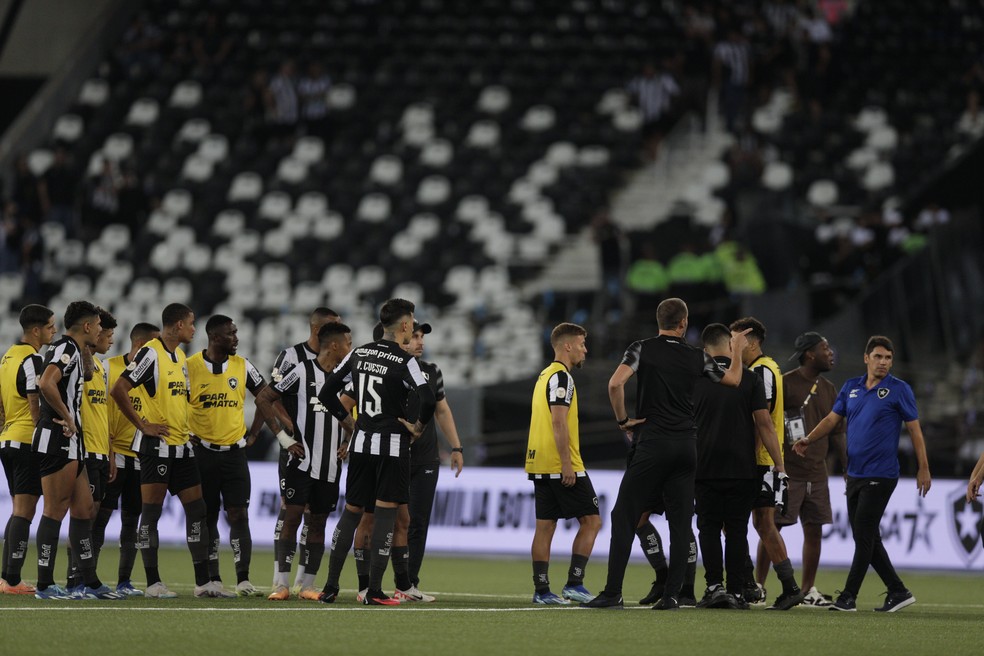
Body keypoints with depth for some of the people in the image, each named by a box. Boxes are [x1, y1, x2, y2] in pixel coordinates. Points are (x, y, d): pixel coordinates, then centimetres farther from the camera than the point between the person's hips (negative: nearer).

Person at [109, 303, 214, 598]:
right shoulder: (151, 353, -12)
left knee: (197, 510, 6)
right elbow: (118, 390, -18)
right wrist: (143, 425, -16)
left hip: (182, 445, 9)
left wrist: (185, 426, 15)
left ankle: (203, 582, 8)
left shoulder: (179, 355, 15)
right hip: (156, 446, -9)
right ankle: (153, 583, 1)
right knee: (151, 512, -3)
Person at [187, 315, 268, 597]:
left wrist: (253, 433, 9)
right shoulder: (189, 366, -5)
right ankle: (213, 580, 7)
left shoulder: (242, 366, 4)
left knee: (239, 515, -5)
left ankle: (243, 581, -7)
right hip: (202, 453, -2)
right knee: (208, 518, 3)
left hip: (234, 452, 2)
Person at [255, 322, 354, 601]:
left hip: (331, 464, 5)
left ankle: (308, 585, 10)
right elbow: (262, 399, -5)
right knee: (292, 516, -8)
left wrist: (348, 442, 11)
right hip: (302, 460, -5)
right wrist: (283, 437, -8)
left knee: (319, 521, 6)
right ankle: (282, 585, -7)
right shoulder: (302, 372, -7)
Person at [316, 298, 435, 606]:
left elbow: (327, 392, 9)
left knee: (351, 512, 12)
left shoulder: (358, 355, 6)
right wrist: (418, 427, -7)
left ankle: (330, 587, 9)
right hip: (393, 445, -5)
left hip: (361, 443, 5)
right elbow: (428, 399, -24)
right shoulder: (404, 361, -11)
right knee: (386, 514, -1)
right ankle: (374, 591, -3)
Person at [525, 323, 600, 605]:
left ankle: (541, 590, 4)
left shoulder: (545, 376, 18)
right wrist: (566, 464, -21)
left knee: (545, 525, 6)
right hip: (561, 465, -9)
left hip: (540, 465, 9)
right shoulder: (561, 376, -11)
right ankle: (574, 583, -7)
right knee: (591, 520, -3)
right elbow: (559, 423, -19)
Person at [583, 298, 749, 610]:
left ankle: (613, 593, -8)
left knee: (624, 517, -2)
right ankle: (672, 594, 1)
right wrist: (737, 350, 40)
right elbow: (733, 379, 23)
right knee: (680, 522, 6)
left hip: (652, 443, -3)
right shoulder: (697, 357, 7)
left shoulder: (642, 349, -2)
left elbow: (615, 384, -16)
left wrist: (623, 420, -3)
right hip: (687, 444, 3)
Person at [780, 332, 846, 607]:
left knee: (814, 530, 7)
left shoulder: (829, 390, 14)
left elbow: (837, 434, 20)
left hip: (817, 473, 7)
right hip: (787, 471, -7)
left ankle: (808, 589, 16)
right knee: (772, 527, -6)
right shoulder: (785, 383, -8)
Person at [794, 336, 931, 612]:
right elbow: (832, 418, 12)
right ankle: (898, 592, 17)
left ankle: (849, 596, -4)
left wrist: (923, 468, -6)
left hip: (881, 475, -6)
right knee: (867, 538, 8)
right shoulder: (851, 387, 10)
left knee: (864, 535, -8)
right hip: (854, 474, 7)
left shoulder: (899, 390, -5)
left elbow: (914, 429, -3)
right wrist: (809, 439, -5)